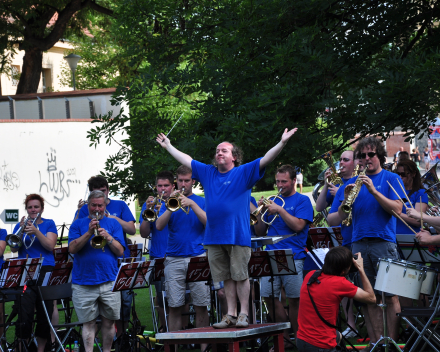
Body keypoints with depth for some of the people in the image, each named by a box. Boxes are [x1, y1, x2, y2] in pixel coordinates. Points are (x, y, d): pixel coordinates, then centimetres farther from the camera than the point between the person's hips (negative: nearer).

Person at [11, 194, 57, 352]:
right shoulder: (20, 225, 11)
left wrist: (36, 232, -19)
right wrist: (22, 232, -16)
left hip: (45, 272, 0)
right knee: (24, 314, -11)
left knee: (45, 314, 2)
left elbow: (50, 246, -6)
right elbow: (13, 249, -1)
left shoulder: (49, 224, 8)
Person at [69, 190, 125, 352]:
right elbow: (72, 248, -4)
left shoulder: (113, 224, 11)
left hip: (109, 282, 1)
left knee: (108, 321, 4)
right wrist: (89, 233, -15)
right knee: (88, 322, -1)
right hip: (84, 282, -1)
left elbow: (120, 251, 3)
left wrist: (108, 237, -14)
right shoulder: (78, 224, 10)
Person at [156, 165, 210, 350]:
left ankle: (203, 346, 3)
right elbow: (159, 226, 1)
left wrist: (192, 204, -13)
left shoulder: (201, 201, 9)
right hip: (174, 260, 1)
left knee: (201, 306, -3)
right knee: (174, 307, -1)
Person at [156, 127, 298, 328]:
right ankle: (230, 315, 12)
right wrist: (168, 146, 32)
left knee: (240, 276, -3)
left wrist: (282, 143, -23)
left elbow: (265, 160, -11)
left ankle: (244, 314, 2)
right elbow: (186, 160, 25)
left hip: (238, 236, -5)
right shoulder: (207, 173, 14)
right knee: (226, 277, 8)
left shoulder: (244, 173, -1)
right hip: (215, 236, 5)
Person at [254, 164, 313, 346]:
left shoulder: (302, 200, 4)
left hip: (293, 257, -5)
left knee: (294, 299, -5)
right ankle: (283, 337, 11)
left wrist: (279, 210, -13)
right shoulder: (272, 201, 17)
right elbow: (260, 232, 16)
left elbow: (298, 225, -11)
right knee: (269, 296, -1)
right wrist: (260, 213, -1)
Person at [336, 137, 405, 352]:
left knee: (390, 296, -7)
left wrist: (373, 191, -15)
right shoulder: (354, 182, 16)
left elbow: (396, 209, -8)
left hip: (383, 243, -4)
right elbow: (342, 217, 12)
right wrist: (346, 198, -7)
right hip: (359, 243, 4)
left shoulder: (391, 179, 5)